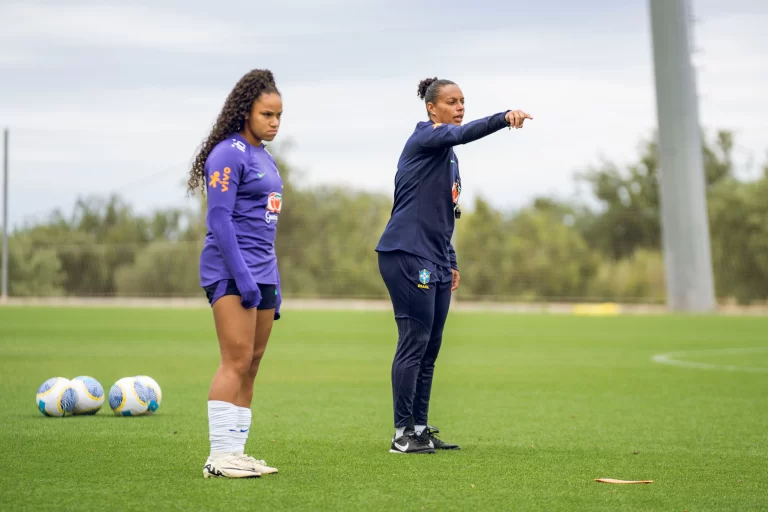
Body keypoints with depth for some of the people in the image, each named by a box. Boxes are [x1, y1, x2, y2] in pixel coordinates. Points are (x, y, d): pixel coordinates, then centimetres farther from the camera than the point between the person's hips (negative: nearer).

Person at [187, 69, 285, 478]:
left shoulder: (265, 158, 18)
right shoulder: (230, 154, -9)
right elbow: (220, 218, -16)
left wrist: (273, 286, 19)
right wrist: (242, 276, -21)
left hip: (261, 272, 9)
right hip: (232, 270, -9)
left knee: (251, 366, 7)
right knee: (237, 361, -12)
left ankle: (236, 453, 10)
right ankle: (220, 457, -10)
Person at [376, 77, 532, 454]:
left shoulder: (449, 155, 20)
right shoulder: (425, 138, -6)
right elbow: (463, 133, -29)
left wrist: (451, 263, 22)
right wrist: (505, 118, -44)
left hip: (435, 262, 9)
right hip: (407, 255, -9)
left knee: (430, 348, 9)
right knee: (414, 342, -9)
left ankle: (420, 430, 15)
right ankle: (402, 434, -5)